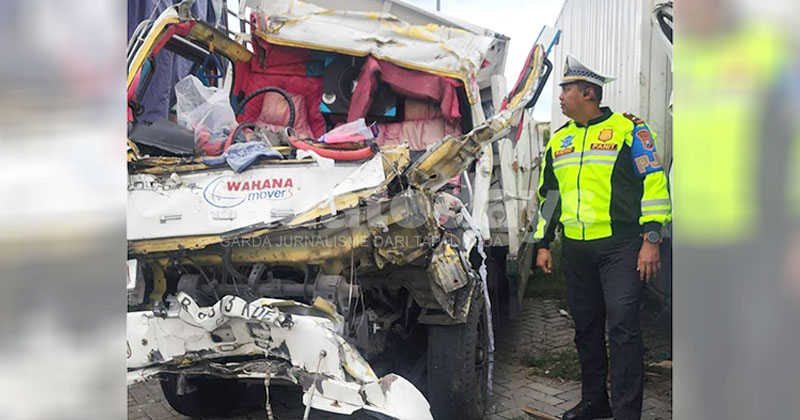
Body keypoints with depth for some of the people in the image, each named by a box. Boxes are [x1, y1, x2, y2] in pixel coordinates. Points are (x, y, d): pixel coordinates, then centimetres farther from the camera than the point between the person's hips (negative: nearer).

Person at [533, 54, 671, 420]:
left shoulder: (628, 129, -2)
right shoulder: (559, 140, 15)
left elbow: (654, 182, -6)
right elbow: (548, 194, 22)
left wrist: (651, 239, -11)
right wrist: (543, 244, 18)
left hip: (621, 245, -6)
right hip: (577, 249, 6)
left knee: (622, 324, -12)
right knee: (586, 326, 12)